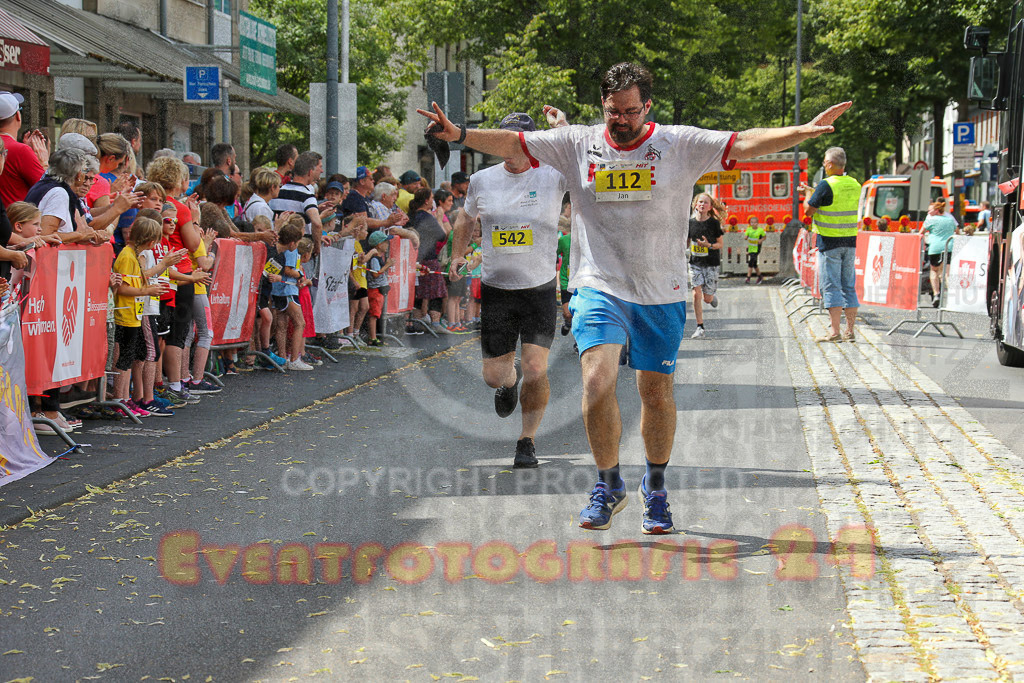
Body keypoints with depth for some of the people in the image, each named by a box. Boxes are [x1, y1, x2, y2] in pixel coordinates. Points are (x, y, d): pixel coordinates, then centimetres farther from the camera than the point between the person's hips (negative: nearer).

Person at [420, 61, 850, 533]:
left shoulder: (680, 145, -2)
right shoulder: (577, 144, 2)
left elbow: (745, 144, -8)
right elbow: (511, 143, 3)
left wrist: (803, 132, -21)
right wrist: (459, 135, -11)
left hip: (662, 294, 0)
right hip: (600, 287, 0)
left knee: (657, 392, 7)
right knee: (597, 382, -18)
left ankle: (655, 486, 30)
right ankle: (608, 485, 1)